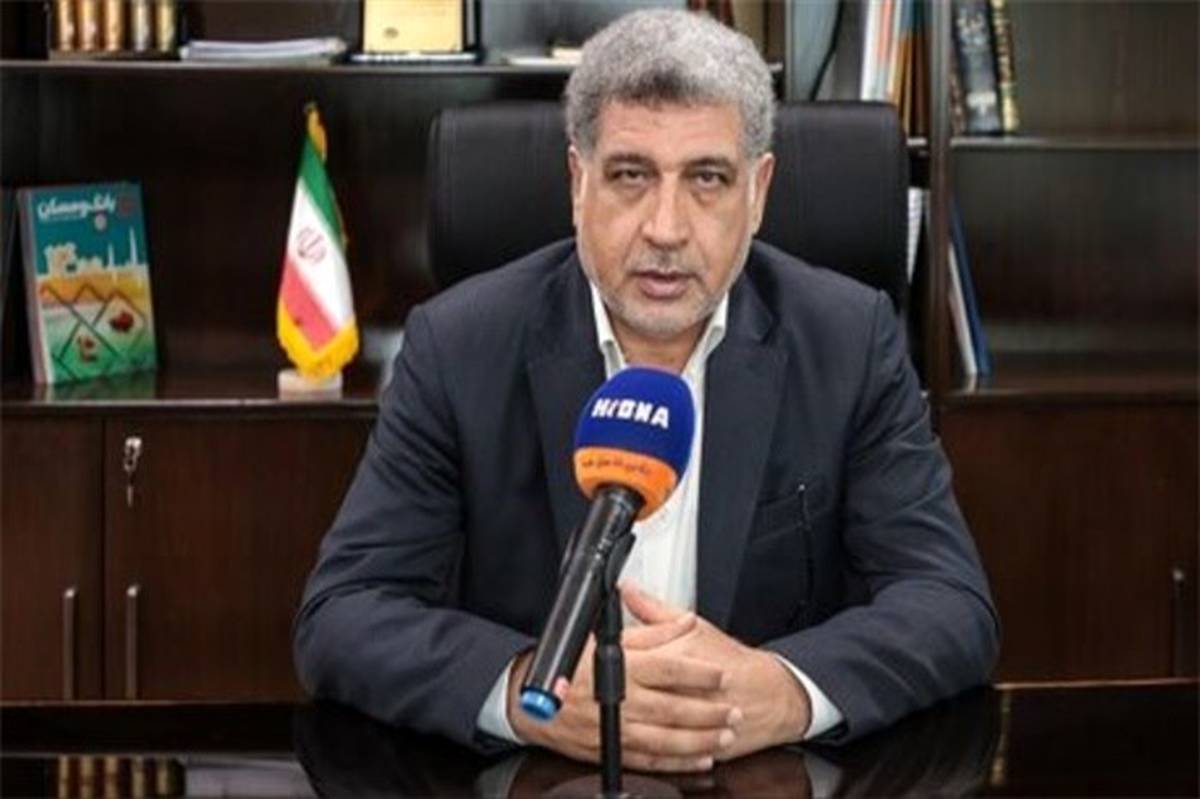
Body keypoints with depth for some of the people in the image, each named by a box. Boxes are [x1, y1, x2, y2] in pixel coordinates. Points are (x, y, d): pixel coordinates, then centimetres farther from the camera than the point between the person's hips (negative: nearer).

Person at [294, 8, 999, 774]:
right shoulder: (460, 346, -5)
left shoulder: (851, 341, -3)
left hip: (783, 777, 0)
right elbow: (342, 617, -9)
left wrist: (785, 691, -28)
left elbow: (953, 604, -8)